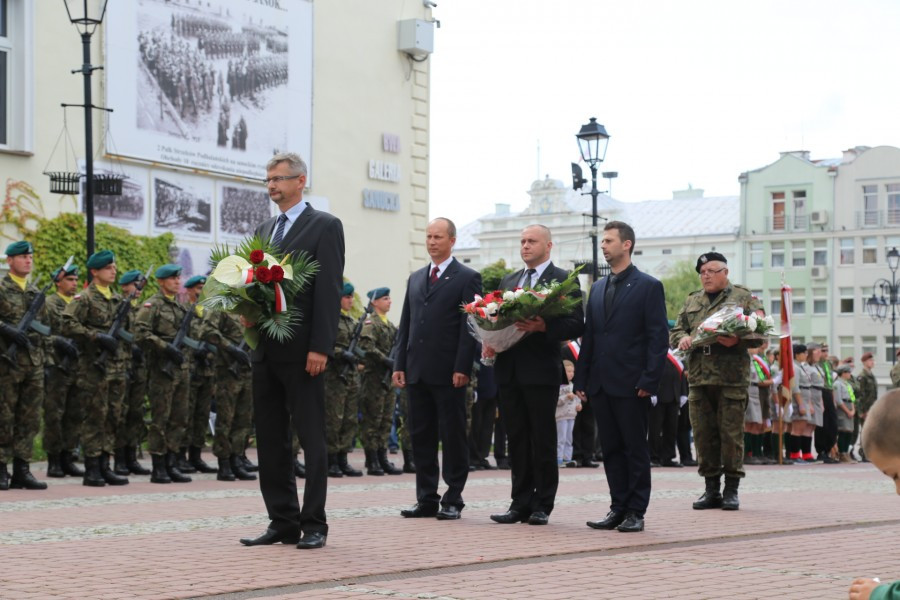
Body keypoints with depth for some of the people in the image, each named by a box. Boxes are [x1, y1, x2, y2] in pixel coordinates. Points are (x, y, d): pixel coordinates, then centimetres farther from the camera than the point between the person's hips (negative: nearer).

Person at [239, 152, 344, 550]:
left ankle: (313, 524, 3)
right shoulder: (263, 230, 18)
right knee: (270, 439, 8)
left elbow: (330, 290, -10)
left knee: (311, 438, -2)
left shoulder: (324, 226, -3)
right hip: (266, 350, 7)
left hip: (301, 351, -7)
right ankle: (283, 522, 14)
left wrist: (320, 347, -17)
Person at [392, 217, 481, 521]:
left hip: (448, 373, -6)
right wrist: (399, 364, 8)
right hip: (417, 371, 6)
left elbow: (469, 326, -8)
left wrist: (462, 369, -15)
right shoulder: (415, 278, 17)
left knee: (453, 436, 0)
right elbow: (405, 325, 17)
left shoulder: (467, 278, -1)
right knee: (420, 436, 7)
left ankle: (453, 500, 7)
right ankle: (426, 499, 13)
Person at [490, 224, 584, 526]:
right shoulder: (508, 281, 18)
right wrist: (489, 341, 1)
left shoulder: (564, 280, -1)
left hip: (541, 370, -6)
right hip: (509, 370, 6)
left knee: (543, 440, 0)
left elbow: (576, 324, -9)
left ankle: (542, 506, 6)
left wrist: (544, 326, -23)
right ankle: (520, 502, 13)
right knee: (516, 439, 8)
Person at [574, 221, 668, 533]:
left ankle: (636, 512, 6)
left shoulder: (649, 286, -3)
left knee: (636, 450, 1)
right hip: (601, 385, 6)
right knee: (611, 449, 9)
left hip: (631, 385, -6)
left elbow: (658, 337, -8)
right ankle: (618, 508, 15)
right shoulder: (598, 288, 15)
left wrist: (649, 381, -15)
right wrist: (581, 379, 8)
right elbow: (588, 336, 15)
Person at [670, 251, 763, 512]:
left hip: (732, 376, -4)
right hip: (698, 377, 4)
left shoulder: (743, 297, 5)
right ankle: (711, 489, 13)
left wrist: (737, 341, -19)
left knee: (731, 433, -3)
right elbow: (675, 331, 21)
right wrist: (682, 338, -2)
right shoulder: (692, 301, 19)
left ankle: (731, 490, 6)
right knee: (703, 434, 5)